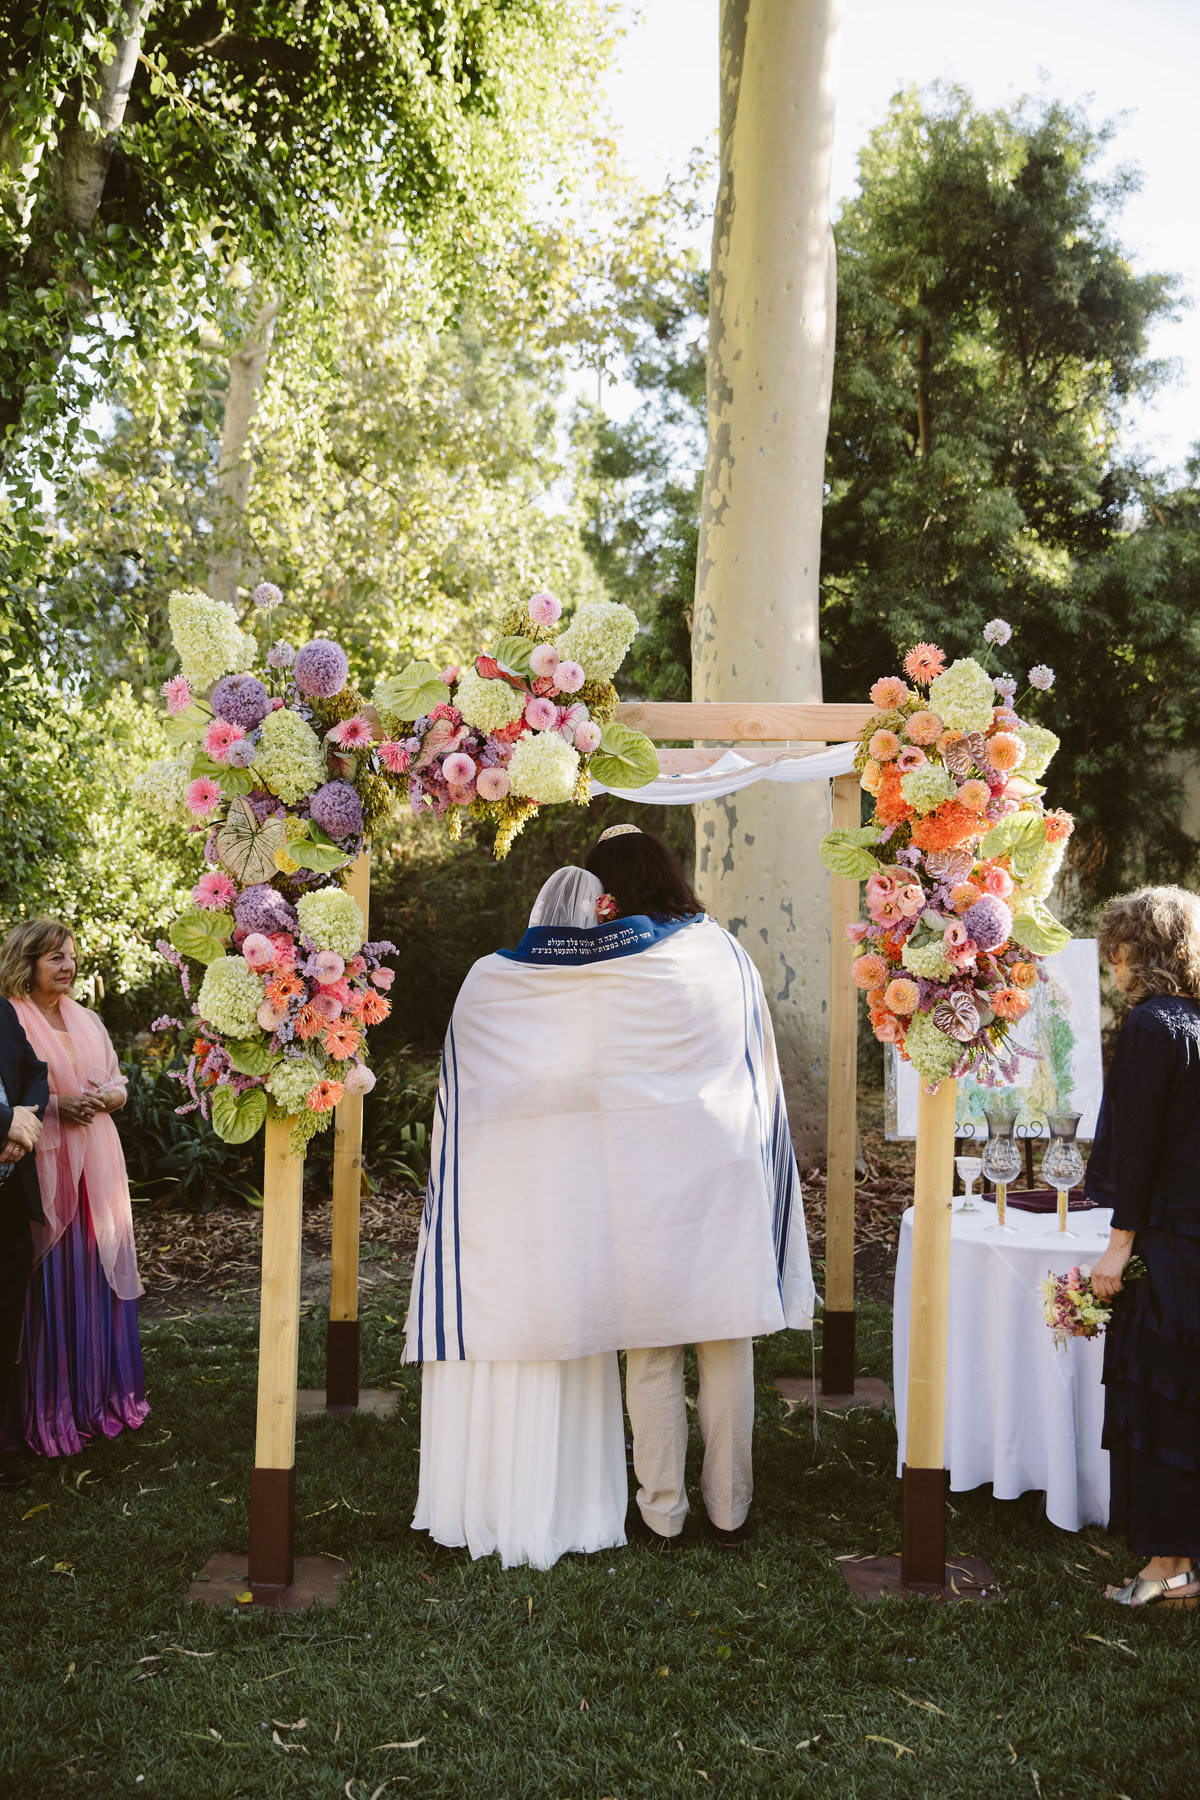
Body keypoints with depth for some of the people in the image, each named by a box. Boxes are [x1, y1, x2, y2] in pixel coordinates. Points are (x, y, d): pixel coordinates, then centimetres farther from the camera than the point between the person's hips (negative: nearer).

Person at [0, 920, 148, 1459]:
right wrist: (55, 1105, -18)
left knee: (100, 1273, 9)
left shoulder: (87, 1020, 14)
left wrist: (104, 1096, -4)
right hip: (43, 1169, -6)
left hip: (96, 1168, 6)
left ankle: (102, 1393, 22)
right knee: (50, 1280, -4)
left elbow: (117, 1085, 18)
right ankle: (48, 1410, 8)